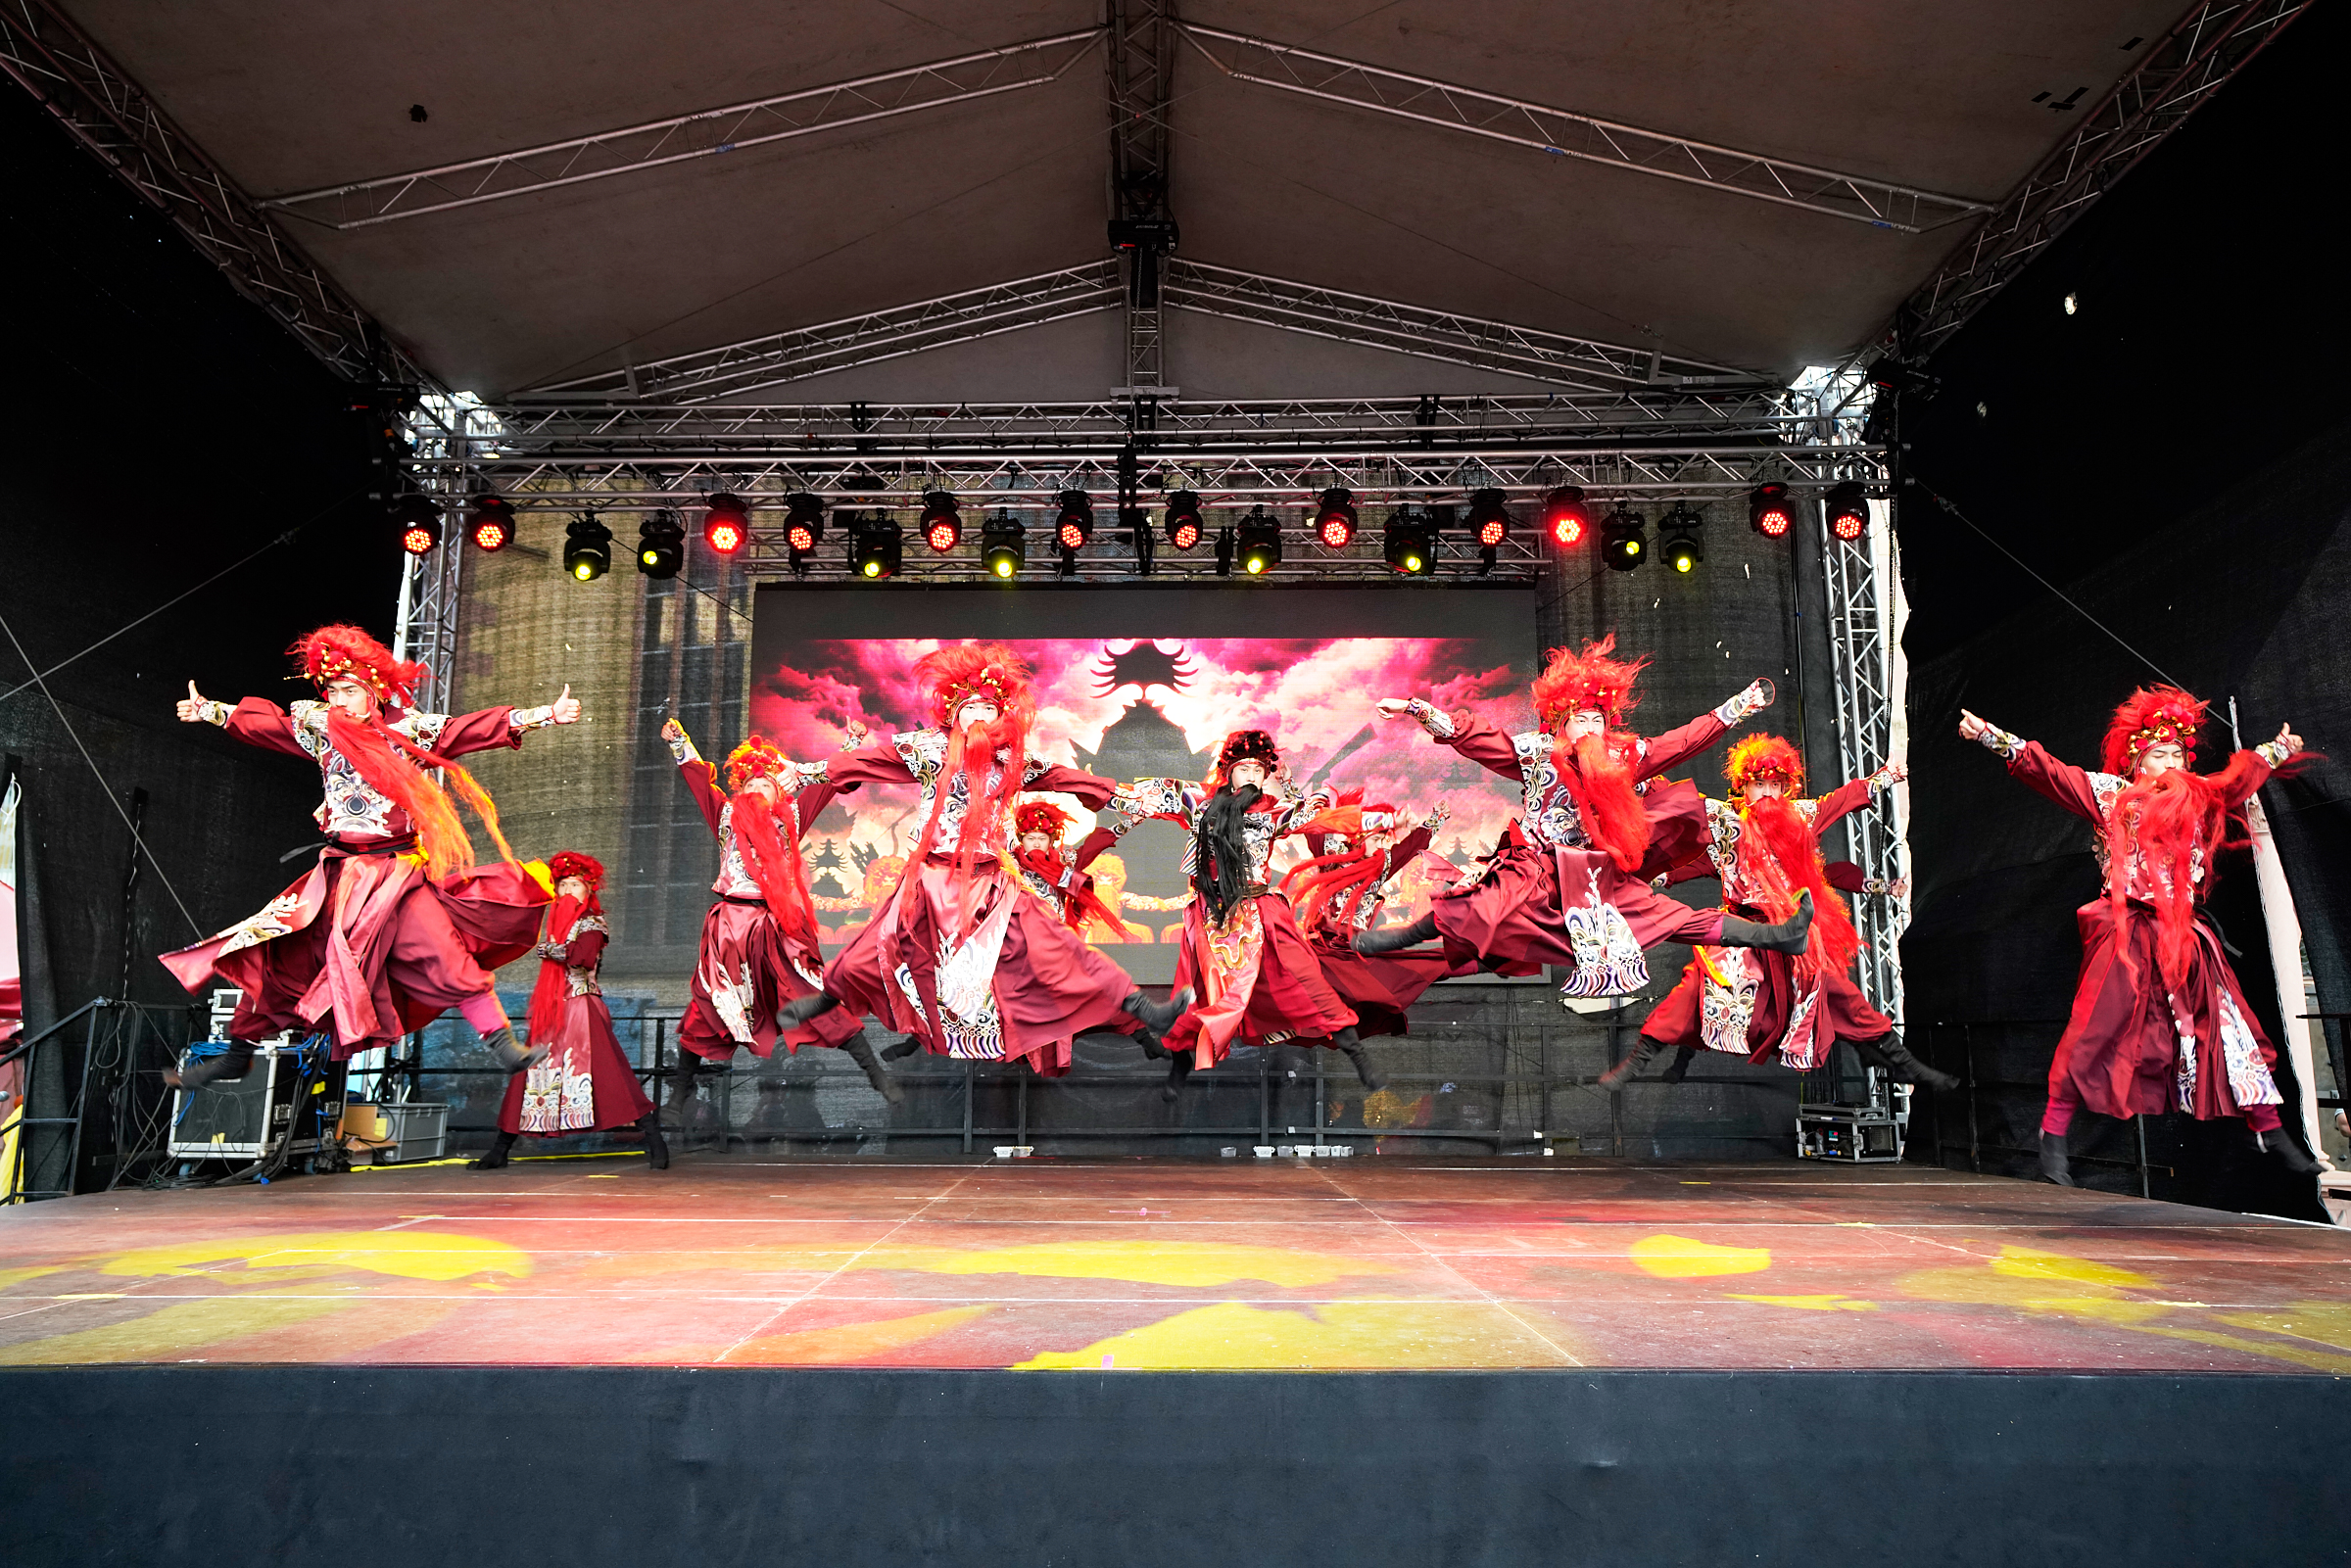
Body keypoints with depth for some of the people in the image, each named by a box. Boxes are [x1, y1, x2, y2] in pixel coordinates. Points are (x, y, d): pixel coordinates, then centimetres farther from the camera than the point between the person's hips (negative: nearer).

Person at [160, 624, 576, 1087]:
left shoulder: (409, 733, -2)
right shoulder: (321, 729, 8)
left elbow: (478, 728, -8)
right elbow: (260, 720, 25)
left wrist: (545, 715, -16)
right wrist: (209, 711, 34)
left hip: (400, 872, -4)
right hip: (340, 874, 4)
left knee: (447, 959, -20)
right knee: (271, 956, 3)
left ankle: (506, 1048, -19)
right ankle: (236, 1056, 23)